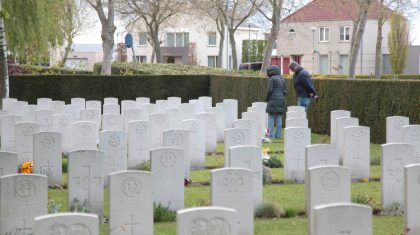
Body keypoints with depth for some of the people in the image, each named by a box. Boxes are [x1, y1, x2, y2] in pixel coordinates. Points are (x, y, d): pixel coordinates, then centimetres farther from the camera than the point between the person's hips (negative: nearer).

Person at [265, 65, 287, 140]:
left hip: (273, 100, -7)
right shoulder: (282, 79, 15)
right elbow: (284, 92, 14)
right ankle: (278, 134, 6)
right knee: (278, 117, 8)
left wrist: (267, 99, 0)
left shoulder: (272, 79, -6)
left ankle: (271, 134, -8)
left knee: (271, 117, -3)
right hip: (281, 100, 7)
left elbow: (270, 90, -12)